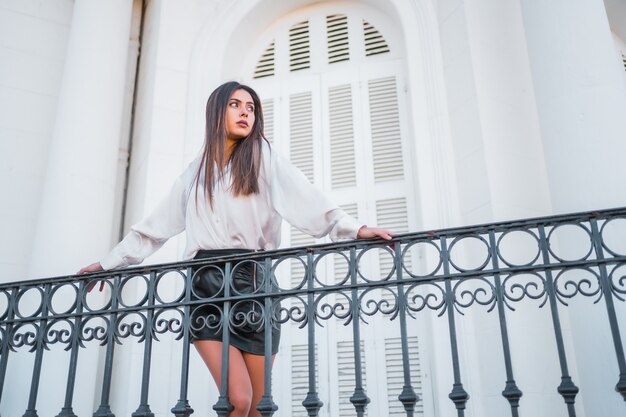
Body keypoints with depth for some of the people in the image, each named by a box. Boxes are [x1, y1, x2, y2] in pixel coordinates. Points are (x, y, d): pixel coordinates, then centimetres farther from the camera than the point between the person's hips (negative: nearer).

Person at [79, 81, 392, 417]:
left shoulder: (262, 157, 9)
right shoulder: (196, 171, 20)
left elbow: (307, 200, -5)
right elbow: (156, 225, 25)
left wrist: (354, 229, -20)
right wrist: (108, 262, 26)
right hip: (205, 285, 2)